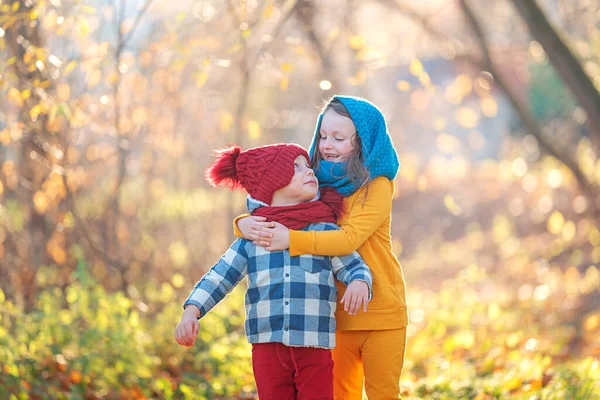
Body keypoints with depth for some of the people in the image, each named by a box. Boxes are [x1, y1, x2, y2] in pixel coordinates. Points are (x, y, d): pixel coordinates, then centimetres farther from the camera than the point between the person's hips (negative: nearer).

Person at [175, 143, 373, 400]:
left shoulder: (325, 231, 5)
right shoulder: (251, 238, 6)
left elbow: (354, 267, 3)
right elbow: (219, 277, 5)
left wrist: (359, 283, -21)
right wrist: (191, 311, -9)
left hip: (314, 348, -1)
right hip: (267, 346, 1)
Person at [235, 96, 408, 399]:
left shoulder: (377, 186, -10)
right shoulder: (317, 184, 4)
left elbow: (350, 238, -24)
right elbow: (272, 216, 2)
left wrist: (291, 240, -33)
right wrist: (244, 224, -21)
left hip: (381, 313, -4)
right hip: (338, 314, 4)